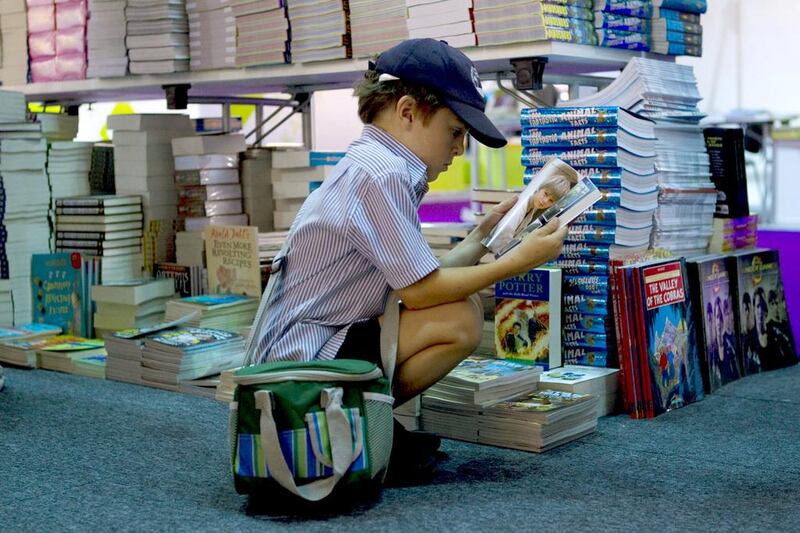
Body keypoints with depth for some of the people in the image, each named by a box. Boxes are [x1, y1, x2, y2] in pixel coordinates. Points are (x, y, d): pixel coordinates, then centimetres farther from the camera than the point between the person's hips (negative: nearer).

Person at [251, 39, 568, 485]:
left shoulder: (371, 166, 13)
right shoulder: (381, 173, -18)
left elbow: (421, 279, 13)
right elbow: (421, 291, -18)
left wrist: (481, 238, 12)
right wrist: (518, 262, -11)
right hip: (305, 360, -10)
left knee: (459, 306, 15)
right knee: (461, 319, -19)